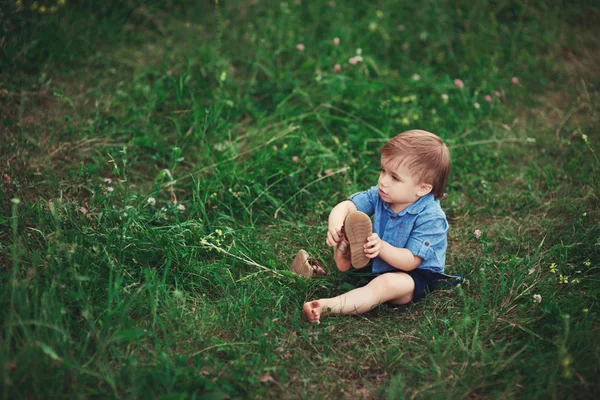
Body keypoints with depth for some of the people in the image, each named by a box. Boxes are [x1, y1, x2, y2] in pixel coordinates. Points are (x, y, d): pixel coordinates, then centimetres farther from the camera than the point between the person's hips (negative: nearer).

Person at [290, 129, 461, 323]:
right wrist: (335, 223, -40)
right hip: (377, 263, 7)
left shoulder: (430, 218, -27)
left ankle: (326, 307, -47)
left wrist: (382, 247, -46)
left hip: (416, 276, -7)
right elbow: (346, 206, -17)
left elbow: (410, 261, -29)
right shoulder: (379, 195, -9)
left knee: (387, 284, -40)